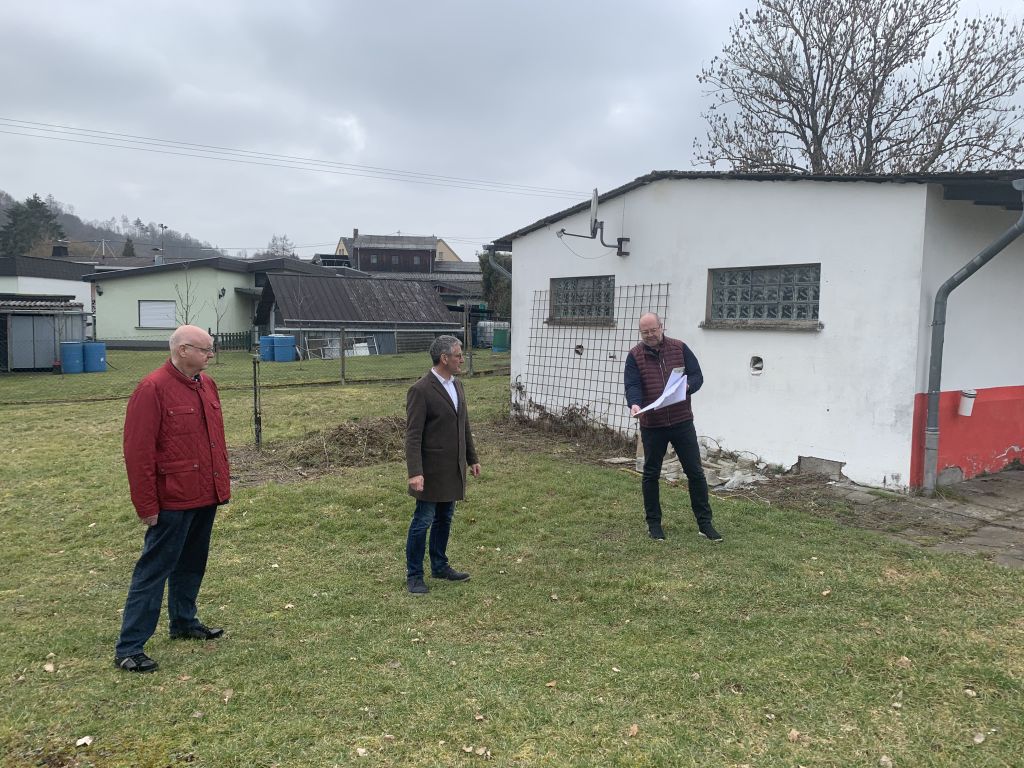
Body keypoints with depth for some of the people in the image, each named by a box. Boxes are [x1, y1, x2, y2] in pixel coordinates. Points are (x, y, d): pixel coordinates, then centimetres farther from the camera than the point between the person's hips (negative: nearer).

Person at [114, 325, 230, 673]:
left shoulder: (206, 384, 9)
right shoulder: (152, 389, -16)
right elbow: (138, 452, -17)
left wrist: (223, 484, 14)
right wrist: (146, 506, -16)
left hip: (206, 498, 8)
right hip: (173, 502, -8)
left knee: (192, 564, 20)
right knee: (154, 569, -1)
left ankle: (184, 621, 37)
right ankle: (128, 647, 8)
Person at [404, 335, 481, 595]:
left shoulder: (457, 385, 8)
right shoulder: (420, 390, -17)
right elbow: (413, 435, -19)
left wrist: (472, 458, 17)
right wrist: (415, 473, -24)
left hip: (453, 468, 8)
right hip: (431, 470, -7)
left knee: (444, 519, 17)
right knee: (423, 521, 2)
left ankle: (439, 566, 31)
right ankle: (414, 575, 14)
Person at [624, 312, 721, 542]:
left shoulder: (680, 348, 2)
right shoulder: (635, 355, -1)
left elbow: (697, 376, 2)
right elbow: (632, 385, -10)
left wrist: (687, 386, -21)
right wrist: (634, 404, -31)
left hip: (682, 422, 1)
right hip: (652, 425, 0)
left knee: (695, 472, 4)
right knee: (651, 474, 9)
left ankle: (704, 523, 14)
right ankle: (653, 522, 22)